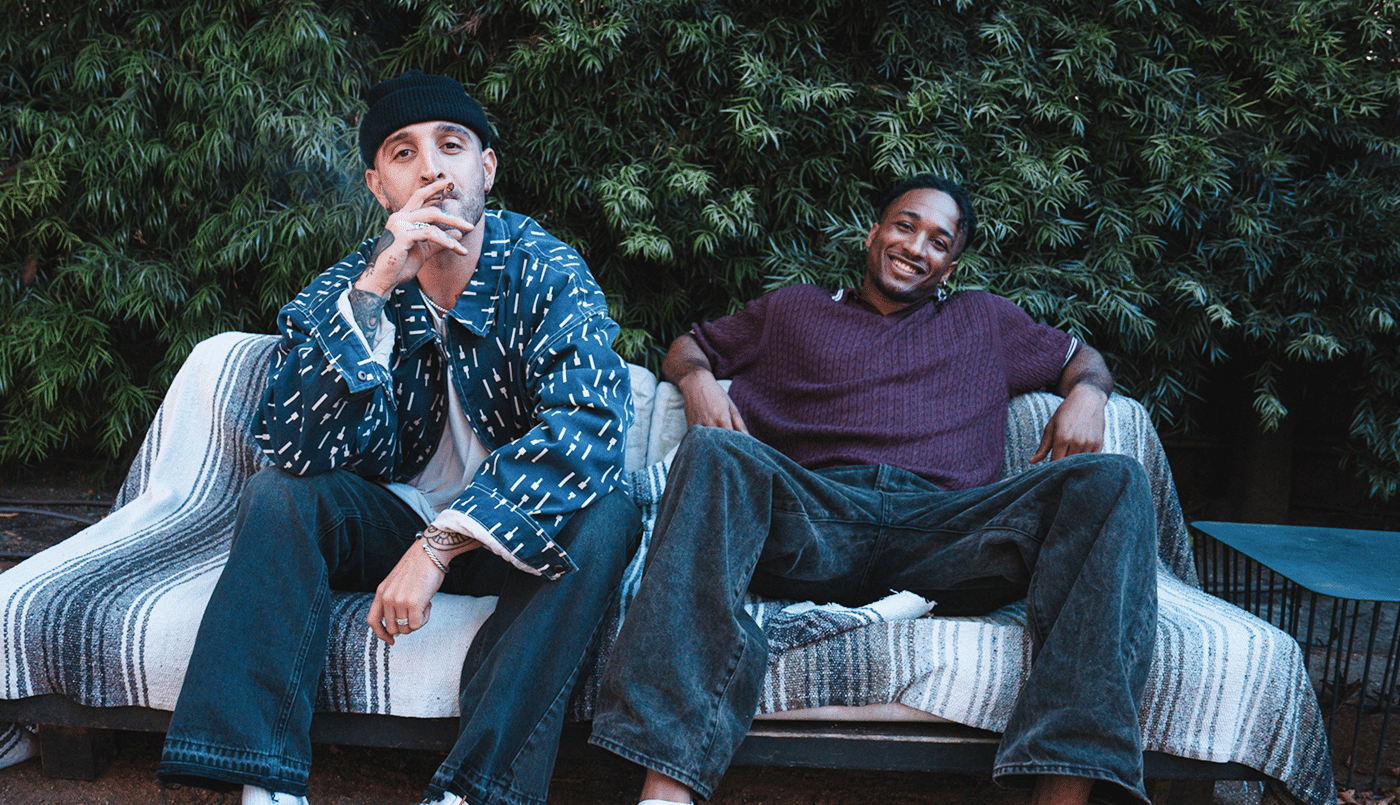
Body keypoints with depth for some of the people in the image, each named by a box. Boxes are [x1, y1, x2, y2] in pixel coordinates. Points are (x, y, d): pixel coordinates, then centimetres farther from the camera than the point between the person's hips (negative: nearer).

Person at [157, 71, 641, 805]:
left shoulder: (544, 270, -13)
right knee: (276, 495, -21)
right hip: (391, 518, 2)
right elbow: (301, 449, -20)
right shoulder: (342, 290, -6)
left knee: (603, 518, -30)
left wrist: (442, 546, -35)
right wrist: (373, 291, -31)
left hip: (510, 535, -2)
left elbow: (588, 423, -29)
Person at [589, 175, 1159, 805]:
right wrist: (697, 379, 8)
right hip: (814, 520, -1)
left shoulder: (983, 320, 33)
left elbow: (1082, 357, 39)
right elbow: (687, 346, 34)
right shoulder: (792, 310, 31)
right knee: (714, 454, -34)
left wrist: (1085, 393, 12)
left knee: (1112, 481, -25)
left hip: (943, 527, 1)